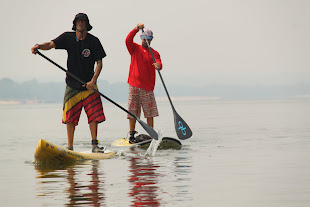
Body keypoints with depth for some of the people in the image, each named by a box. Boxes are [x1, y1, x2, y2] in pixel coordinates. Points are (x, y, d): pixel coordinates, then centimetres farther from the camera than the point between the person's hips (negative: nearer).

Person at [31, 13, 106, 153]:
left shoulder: (93, 41, -3)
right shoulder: (68, 37, 1)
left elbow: (99, 63, -3)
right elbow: (51, 44, -11)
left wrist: (93, 81, -16)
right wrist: (39, 46, -33)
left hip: (89, 85, -1)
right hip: (72, 85, 1)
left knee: (93, 115, -6)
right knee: (70, 116, 2)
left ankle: (94, 145, 2)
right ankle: (70, 147, 9)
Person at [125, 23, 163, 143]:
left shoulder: (154, 53, 9)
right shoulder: (135, 48, 11)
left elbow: (159, 64, -9)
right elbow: (128, 40, -9)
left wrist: (158, 65, -33)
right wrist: (136, 29, -21)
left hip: (148, 86, 0)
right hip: (134, 85, 0)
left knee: (150, 113, -2)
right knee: (132, 111, 0)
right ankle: (132, 134, 5)